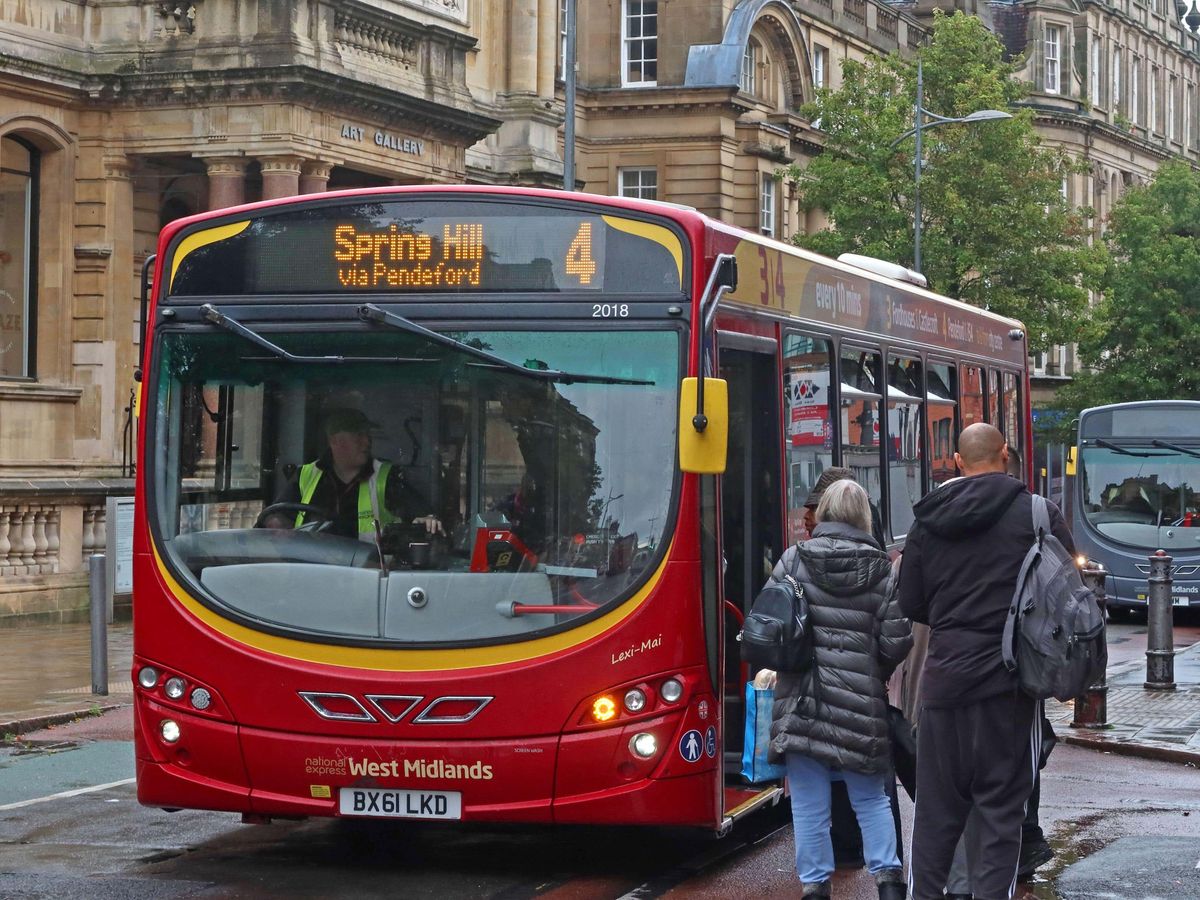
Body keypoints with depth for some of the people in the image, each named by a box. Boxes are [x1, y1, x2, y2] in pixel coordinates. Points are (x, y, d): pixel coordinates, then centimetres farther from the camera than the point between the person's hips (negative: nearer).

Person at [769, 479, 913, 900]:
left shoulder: (793, 561, -1)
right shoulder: (881, 570, -1)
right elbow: (896, 642, -2)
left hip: (801, 700, 0)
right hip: (860, 702, 0)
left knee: (809, 804, 5)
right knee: (871, 799, 13)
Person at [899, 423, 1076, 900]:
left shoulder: (928, 521, 4)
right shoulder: (1038, 515, -6)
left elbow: (910, 604, 10)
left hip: (944, 679, 3)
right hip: (1008, 682, -3)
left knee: (936, 809, 12)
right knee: (1000, 810, 2)